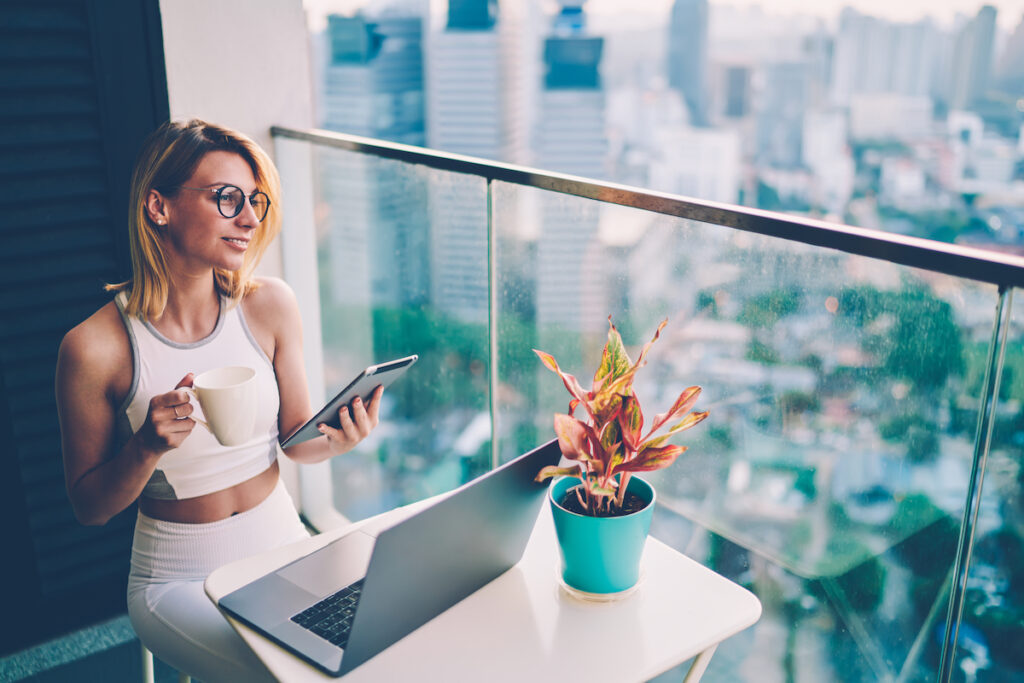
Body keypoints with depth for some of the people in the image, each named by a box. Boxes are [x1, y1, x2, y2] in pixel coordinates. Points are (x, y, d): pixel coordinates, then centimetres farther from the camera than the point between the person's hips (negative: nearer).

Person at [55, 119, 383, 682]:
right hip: (179, 578, -3)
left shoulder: (269, 305, -6)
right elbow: (89, 506, -6)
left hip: (283, 548, 4)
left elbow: (296, 440, 2)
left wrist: (337, 440, -19)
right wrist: (147, 448, -24)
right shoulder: (94, 347, -15)